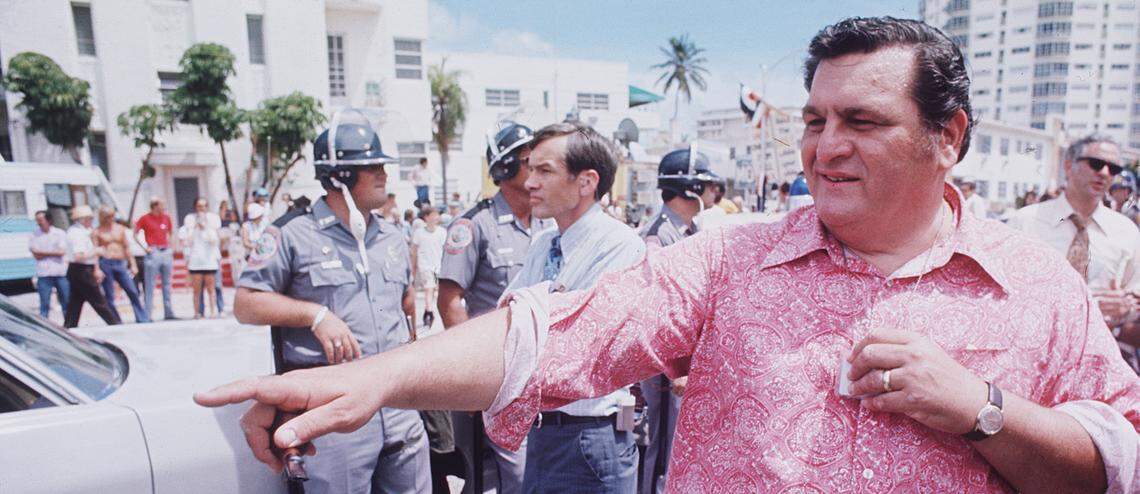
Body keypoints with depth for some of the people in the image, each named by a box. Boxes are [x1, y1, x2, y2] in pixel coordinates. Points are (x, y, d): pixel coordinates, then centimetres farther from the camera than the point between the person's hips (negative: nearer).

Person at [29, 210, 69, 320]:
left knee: (66, 302, 4)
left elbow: (62, 252, -7)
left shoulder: (60, 233, 4)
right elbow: (36, 255, -3)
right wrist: (54, 253, -4)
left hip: (61, 273, 0)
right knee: (44, 304, 0)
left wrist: (43, 253, -5)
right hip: (44, 274, 0)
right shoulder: (35, 235, 6)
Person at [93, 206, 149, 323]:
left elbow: (127, 247, 14)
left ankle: (143, 319, 1)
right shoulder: (97, 232, 3)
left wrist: (133, 264, 10)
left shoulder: (120, 228, 13)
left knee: (133, 292, -2)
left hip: (120, 264, 3)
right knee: (109, 297, 1)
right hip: (105, 264, -3)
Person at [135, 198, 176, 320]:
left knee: (167, 284, 9)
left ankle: (168, 313, 15)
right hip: (153, 253, -5)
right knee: (149, 285, -3)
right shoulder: (145, 218, -3)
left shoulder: (166, 217, 10)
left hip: (166, 252, 5)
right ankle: (147, 314, 1)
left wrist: (169, 246, 11)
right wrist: (145, 248, -8)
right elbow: (135, 234, -1)